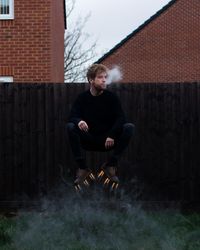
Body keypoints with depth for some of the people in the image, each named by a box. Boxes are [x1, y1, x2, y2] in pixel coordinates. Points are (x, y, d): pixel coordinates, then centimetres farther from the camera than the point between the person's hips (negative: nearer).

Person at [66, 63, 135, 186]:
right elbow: (72, 117, -9)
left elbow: (121, 118, -10)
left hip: (108, 140, 0)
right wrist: (79, 121, -34)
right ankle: (82, 167, -18)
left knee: (129, 127, -24)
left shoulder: (112, 97, -3)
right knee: (70, 127, -27)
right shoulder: (82, 97, -2)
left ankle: (111, 165, -12)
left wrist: (112, 135, -27)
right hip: (88, 140, 0)